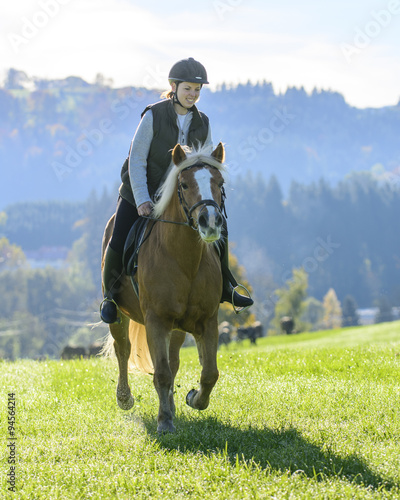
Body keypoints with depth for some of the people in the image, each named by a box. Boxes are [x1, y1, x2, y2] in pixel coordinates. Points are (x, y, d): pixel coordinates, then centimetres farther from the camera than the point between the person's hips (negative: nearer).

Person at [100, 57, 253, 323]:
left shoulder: (202, 123, -2)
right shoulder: (154, 116, -16)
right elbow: (136, 161, -16)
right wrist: (142, 201, -23)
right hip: (139, 194, -4)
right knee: (118, 245, -17)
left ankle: (224, 288, 12)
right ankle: (111, 294, 10)